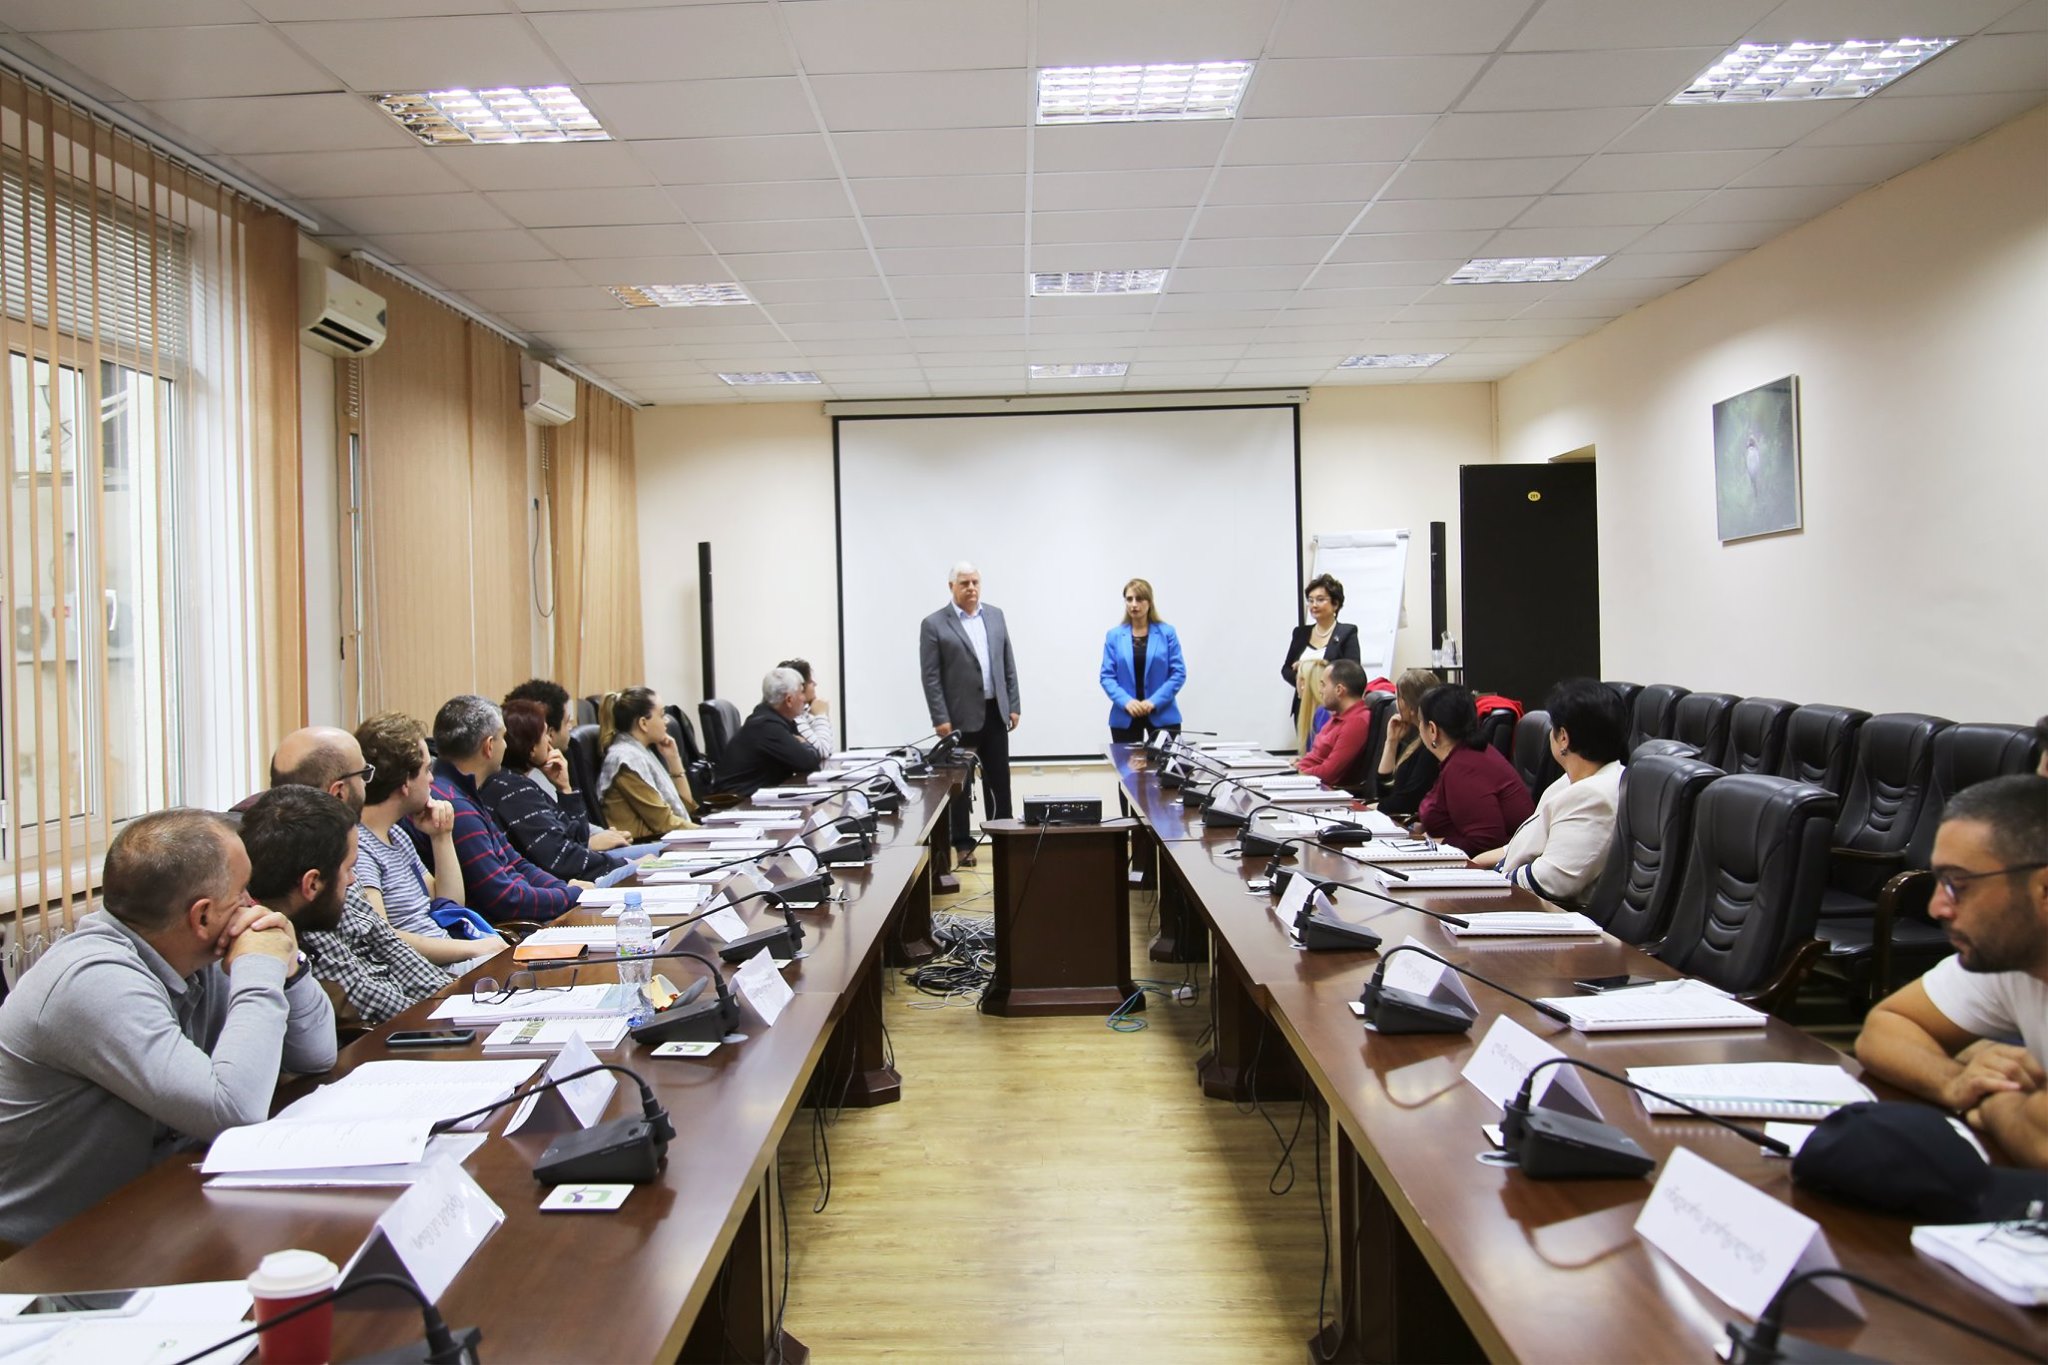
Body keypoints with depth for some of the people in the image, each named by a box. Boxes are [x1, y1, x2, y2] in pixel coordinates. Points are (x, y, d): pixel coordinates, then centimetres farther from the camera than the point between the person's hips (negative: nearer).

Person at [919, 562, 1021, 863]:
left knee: (999, 782, 10)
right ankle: (963, 843, 15)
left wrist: (1014, 706, 5)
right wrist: (940, 719, -14)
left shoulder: (996, 616, 8)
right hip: (960, 717, -4)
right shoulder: (934, 624, -6)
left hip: (995, 713, 4)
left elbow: (1008, 665, 10)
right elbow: (931, 677, -9)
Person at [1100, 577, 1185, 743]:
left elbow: (1178, 673, -3)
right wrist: (1126, 701, -16)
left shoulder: (1167, 633, 1)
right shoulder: (1114, 635, 3)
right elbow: (1107, 676, 1)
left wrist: (1154, 701, -15)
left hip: (1162, 715, -1)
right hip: (1125, 717, 1)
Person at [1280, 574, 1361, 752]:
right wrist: (1300, 679, -7)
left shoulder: (1347, 633, 0)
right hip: (1303, 708, 4)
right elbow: (1286, 669, 14)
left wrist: (1322, 665, -18)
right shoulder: (1301, 633, 13)